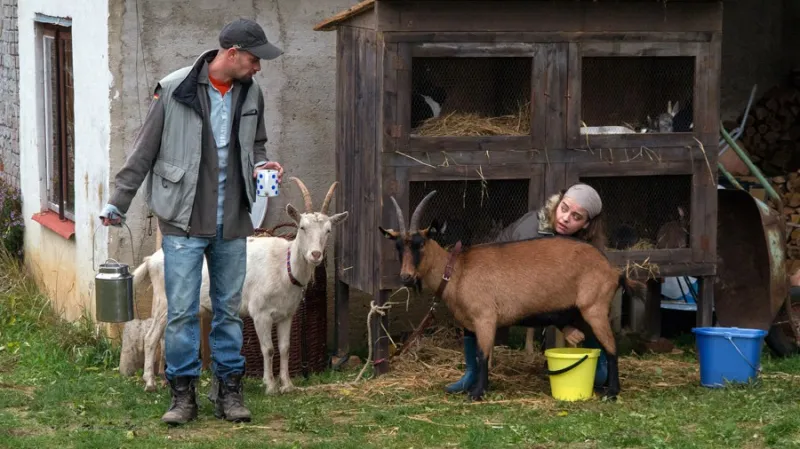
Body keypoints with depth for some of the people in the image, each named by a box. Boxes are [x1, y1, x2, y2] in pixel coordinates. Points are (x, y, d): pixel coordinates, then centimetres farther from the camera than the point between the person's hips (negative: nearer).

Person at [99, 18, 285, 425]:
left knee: (229, 309, 10)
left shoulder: (251, 94, 6)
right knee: (182, 311, -3)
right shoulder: (174, 90, -9)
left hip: (231, 223, 4)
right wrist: (118, 203, 1)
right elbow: (144, 151, -1)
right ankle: (183, 394, 6)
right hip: (184, 221, -4)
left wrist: (262, 164, 0)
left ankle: (229, 390, 18)